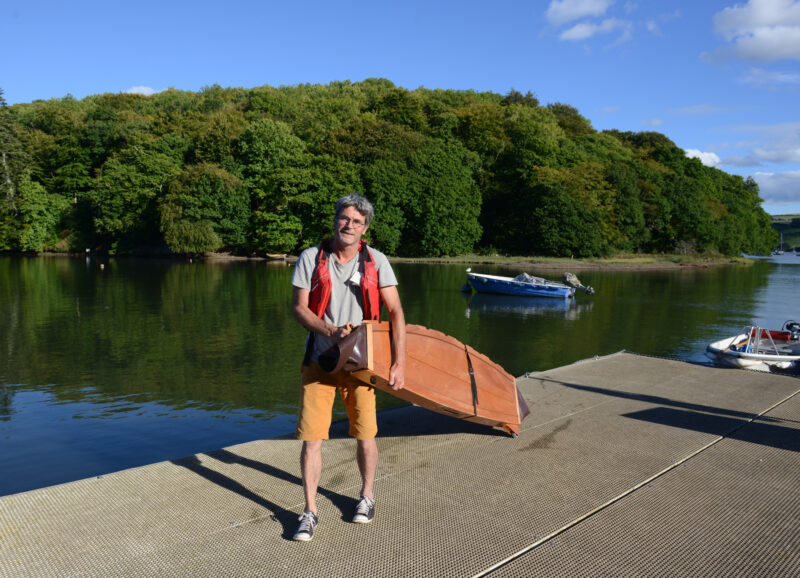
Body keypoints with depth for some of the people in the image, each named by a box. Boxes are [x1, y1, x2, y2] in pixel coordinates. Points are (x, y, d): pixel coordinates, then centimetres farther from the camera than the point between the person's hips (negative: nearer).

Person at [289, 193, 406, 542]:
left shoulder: (376, 261, -2)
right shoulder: (311, 258, -2)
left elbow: (395, 312, -5)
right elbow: (298, 308, -2)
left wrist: (400, 362, -11)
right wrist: (331, 331, -18)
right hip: (319, 360, 0)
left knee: (365, 435, 6)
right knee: (311, 437, -3)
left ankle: (367, 495, 32)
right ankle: (310, 511, 14)